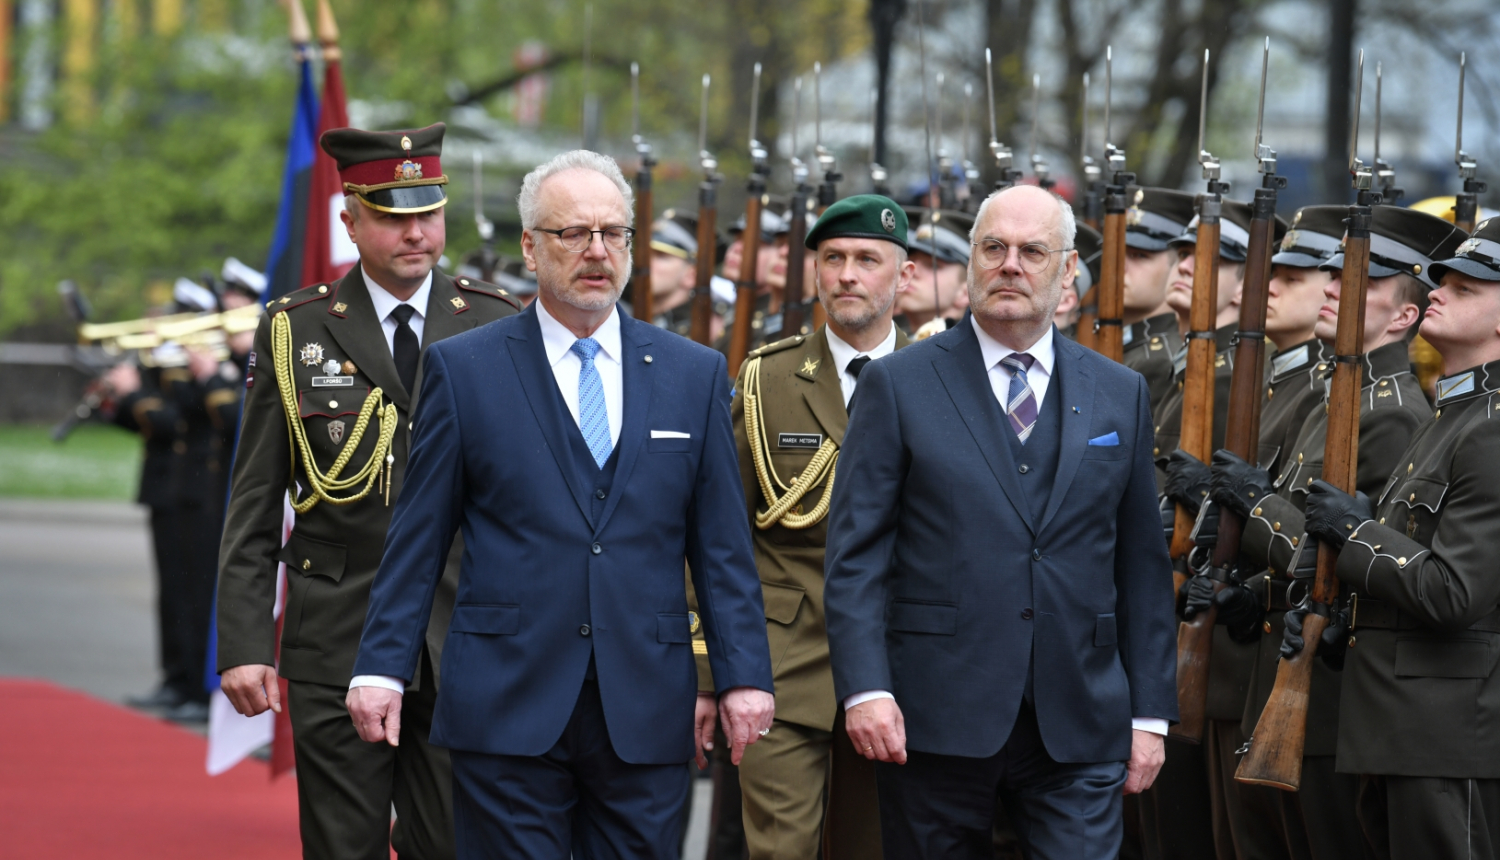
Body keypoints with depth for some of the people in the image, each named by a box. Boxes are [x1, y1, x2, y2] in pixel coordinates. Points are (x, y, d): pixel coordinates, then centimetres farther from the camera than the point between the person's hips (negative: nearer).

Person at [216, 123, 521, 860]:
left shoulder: (497, 328, 5)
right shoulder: (294, 331, 3)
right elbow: (254, 506, 3)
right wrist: (242, 644, -4)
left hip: (463, 651, 1)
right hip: (337, 647, -1)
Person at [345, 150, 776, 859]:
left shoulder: (695, 374, 10)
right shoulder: (463, 368, 4)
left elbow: (723, 546, 8)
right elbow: (417, 539, 4)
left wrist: (742, 675, 0)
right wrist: (382, 667, -3)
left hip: (646, 717, 2)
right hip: (506, 712, -2)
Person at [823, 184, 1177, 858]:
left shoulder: (1119, 394, 12)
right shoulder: (898, 385, 3)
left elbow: (1142, 564, 12)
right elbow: (856, 551, -2)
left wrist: (1150, 711, 7)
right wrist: (865, 688, -14)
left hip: (1079, 728, 2)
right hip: (934, 723, -2)